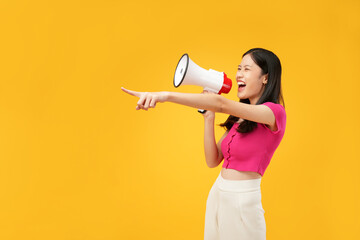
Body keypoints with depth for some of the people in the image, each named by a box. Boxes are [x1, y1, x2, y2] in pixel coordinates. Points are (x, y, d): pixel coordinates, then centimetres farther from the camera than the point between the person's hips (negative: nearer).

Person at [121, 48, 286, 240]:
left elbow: (222, 104, -28)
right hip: (216, 195, 7)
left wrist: (167, 95, -38)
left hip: (242, 202, -7)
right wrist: (208, 116, -1)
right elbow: (212, 161, 7)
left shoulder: (275, 112, -13)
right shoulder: (239, 118, 11)